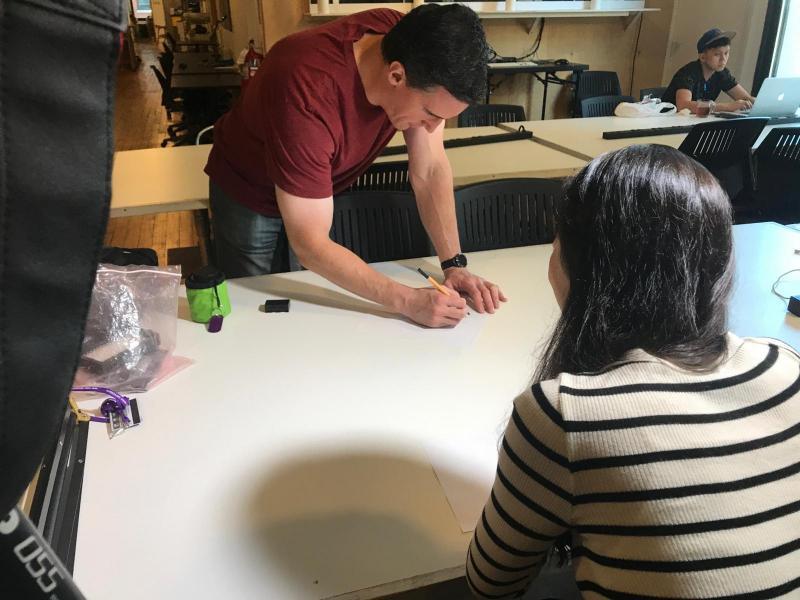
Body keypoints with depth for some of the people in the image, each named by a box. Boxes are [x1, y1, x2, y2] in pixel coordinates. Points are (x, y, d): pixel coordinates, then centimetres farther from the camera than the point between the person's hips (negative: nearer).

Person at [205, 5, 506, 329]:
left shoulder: (413, 46, -25)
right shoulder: (308, 96, -43)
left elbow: (430, 169, -17)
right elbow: (310, 246, -38)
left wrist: (454, 264, -24)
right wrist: (408, 301, -41)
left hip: (325, 188, 5)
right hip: (250, 192, -4)